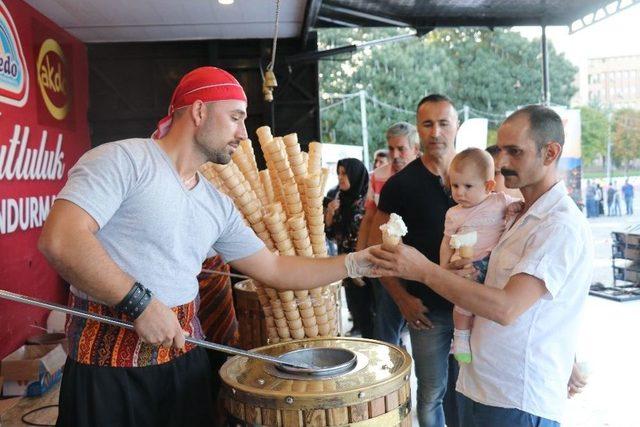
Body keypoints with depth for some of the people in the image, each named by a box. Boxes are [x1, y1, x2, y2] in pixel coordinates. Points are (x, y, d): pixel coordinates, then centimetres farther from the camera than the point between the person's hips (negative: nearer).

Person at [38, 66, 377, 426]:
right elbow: (59, 239, -23)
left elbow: (275, 269, 14)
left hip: (186, 356, 7)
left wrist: (356, 263, 10)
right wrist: (139, 303, -22)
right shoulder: (122, 160, -12)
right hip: (109, 364, -6)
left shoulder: (219, 206, 10)